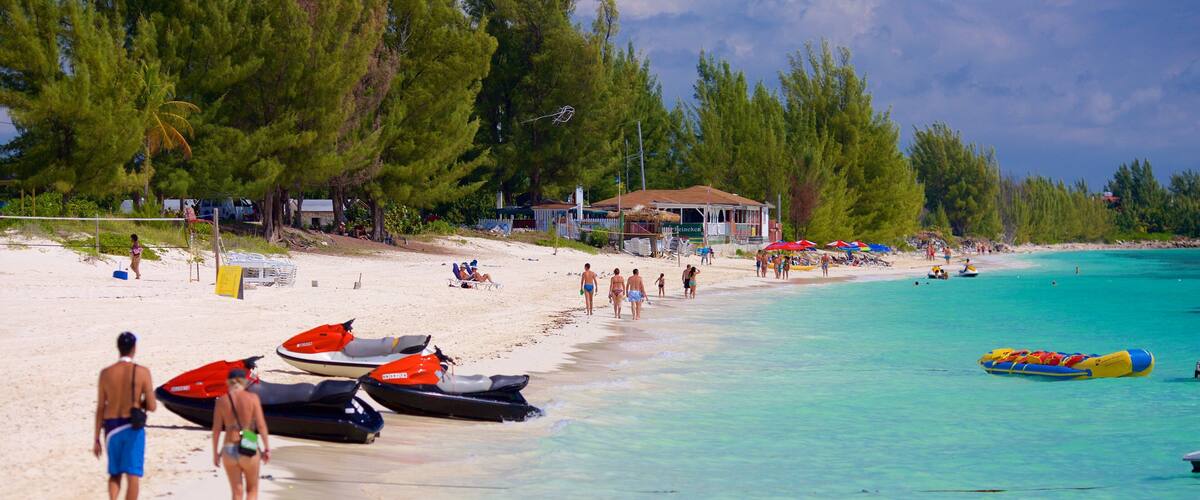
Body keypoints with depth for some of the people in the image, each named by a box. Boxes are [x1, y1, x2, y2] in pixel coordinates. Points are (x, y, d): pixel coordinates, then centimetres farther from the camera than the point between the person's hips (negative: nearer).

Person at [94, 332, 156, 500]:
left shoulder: (106, 373, -1)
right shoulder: (142, 372, -8)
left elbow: (100, 408, 2)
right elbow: (152, 406, -9)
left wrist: (96, 438, 8)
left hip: (111, 427, 3)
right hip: (133, 428, -3)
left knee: (115, 474, 17)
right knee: (132, 475, 2)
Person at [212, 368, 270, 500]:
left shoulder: (221, 400, -1)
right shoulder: (252, 397, -6)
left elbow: (216, 430, 0)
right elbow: (261, 425, -8)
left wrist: (215, 453, 9)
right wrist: (267, 448, 0)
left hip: (229, 450, 2)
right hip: (249, 450, -2)